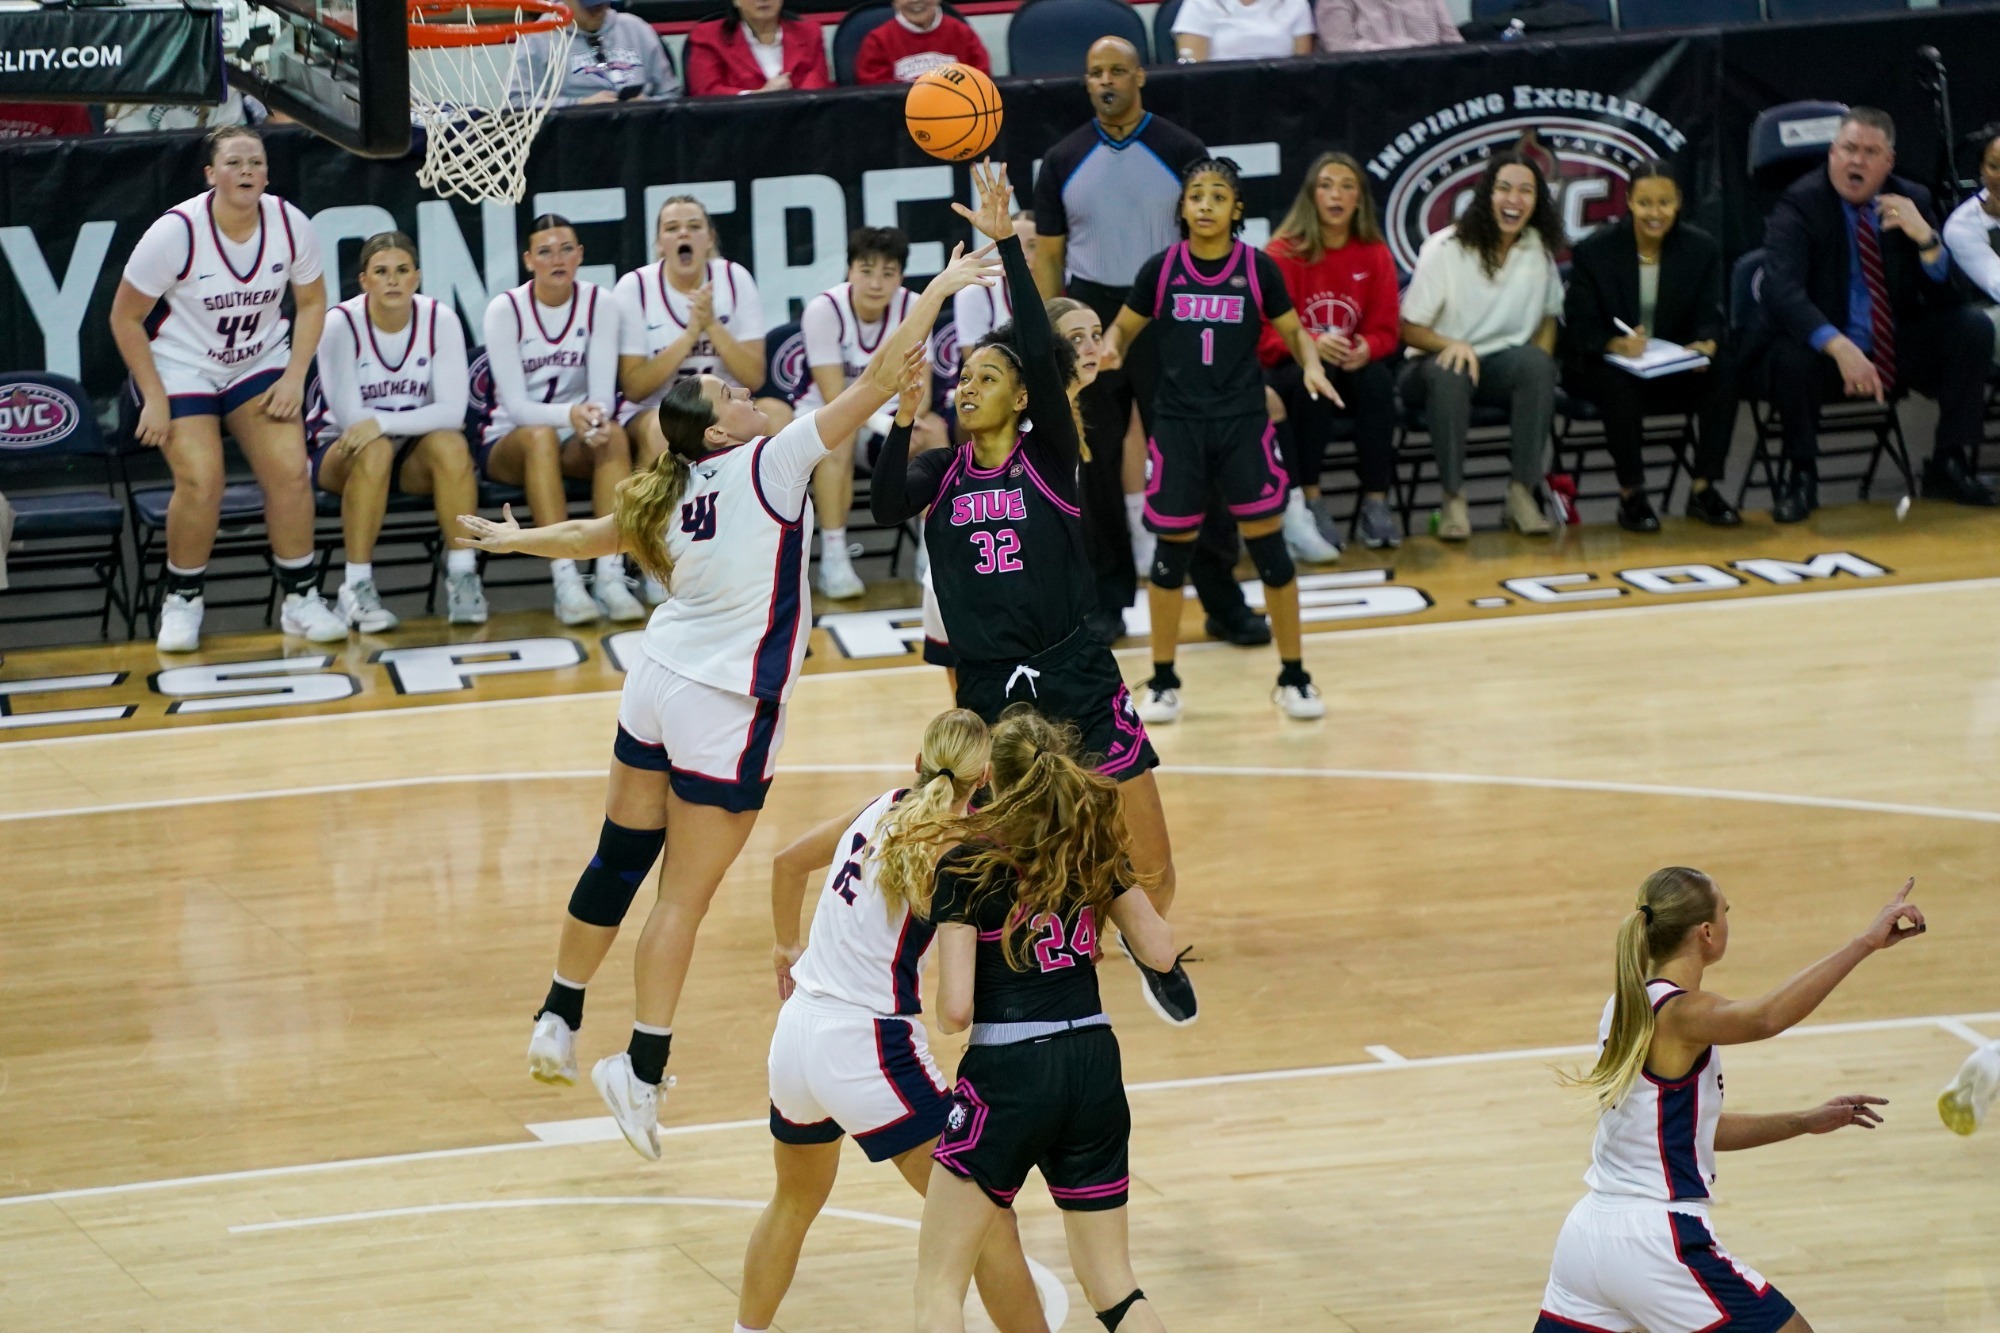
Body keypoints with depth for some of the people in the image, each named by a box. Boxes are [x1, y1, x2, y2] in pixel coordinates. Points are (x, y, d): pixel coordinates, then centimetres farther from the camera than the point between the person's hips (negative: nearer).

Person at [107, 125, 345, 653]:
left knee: (290, 471, -13)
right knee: (201, 482, -20)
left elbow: (312, 301, 5)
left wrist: (295, 377, -6)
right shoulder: (176, 232, -22)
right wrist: (154, 399, -15)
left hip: (260, 362, 3)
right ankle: (180, 602, 2)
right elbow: (125, 318, -12)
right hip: (180, 367, -3)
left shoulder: (290, 225, -12)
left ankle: (302, 598, 2)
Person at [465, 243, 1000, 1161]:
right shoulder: (766, 465, -14)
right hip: (726, 710, -7)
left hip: (659, 686, 7)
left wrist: (516, 539, 43)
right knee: (685, 895, -2)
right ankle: (641, 1073, -1)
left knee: (618, 862, 18)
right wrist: (938, 290, -10)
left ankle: (557, 1026, 28)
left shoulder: (674, 491, 6)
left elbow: (589, 536, 23)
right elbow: (875, 383, -17)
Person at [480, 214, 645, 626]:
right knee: (540, 436, -37)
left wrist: (595, 414, -34)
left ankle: (611, 575, -42)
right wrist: (569, 414, -36)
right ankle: (565, 581, -47)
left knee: (612, 434, -32)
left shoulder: (599, 303, -2)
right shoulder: (505, 309, -9)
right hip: (509, 443, -2)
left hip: (577, 441, 2)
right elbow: (516, 406, -16)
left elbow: (603, 392, -9)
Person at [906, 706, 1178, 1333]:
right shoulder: (1093, 847, 5)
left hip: (1009, 1075, -5)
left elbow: (955, 1009, -12)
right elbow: (1159, 950, 13)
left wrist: (945, 1016, 11)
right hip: (1095, 1069, 5)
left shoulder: (967, 863, -8)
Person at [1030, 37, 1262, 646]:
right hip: (1092, 318, 2)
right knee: (1099, 464, 7)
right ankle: (1107, 600, 16)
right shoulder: (1064, 160, 3)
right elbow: (1047, 256, 7)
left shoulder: (1181, 152, -3)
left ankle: (1221, 600, 3)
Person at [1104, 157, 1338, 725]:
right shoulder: (1161, 269, -2)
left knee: (1268, 545, -1)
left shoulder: (1258, 268, -3)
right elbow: (1125, 326, 9)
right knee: (1172, 550, 4)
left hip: (1243, 421, 0)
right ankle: (1163, 682, 17)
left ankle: (1293, 677, 11)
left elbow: (1292, 330, 8)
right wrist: (1110, 348, -13)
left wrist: (1312, 366, -12)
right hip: (1178, 423, 1)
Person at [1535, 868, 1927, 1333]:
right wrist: (1864, 943, -42)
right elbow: (1765, 1018, -37)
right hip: (1655, 1240, -8)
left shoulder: (1624, 1008, 11)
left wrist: (1804, 1122, 15)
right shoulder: (1678, 1014, -14)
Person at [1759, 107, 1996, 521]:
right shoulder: (1800, 204, -12)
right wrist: (1841, 347, -41)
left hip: (1898, 351, 4)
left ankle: (1949, 467, -5)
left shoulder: (1911, 200, 1)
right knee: (1791, 355, -36)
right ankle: (1801, 477, -12)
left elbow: (1947, 296, -4)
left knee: (1974, 328, -17)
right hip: (1827, 353, -4)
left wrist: (1925, 236, -23)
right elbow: (1781, 293, -28)